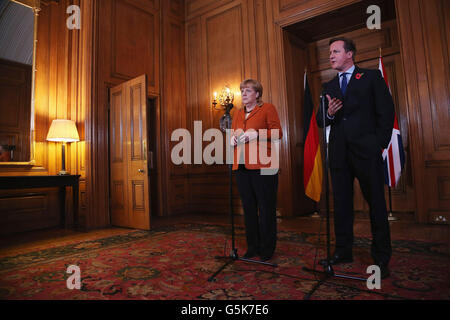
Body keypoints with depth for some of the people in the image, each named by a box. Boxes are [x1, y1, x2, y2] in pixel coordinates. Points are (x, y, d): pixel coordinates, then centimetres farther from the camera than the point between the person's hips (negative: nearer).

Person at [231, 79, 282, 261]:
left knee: (266, 208, -1)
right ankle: (253, 247, 21)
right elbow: (234, 134, 24)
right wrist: (233, 138, 1)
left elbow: (277, 133, -4)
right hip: (241, 166, 6)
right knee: (248, 207, 10)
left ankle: (267, 249, 12)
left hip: (262, 166, -5)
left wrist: (256, 134, -16)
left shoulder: (268, 108, 4)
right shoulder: (238, 113, 21)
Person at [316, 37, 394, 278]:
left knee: (376, 203, 2)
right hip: (339, 153, 4)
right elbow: (320, 121, 11)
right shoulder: (329, 86, 17)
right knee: (341, 204, 8)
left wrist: (380, 144, -5)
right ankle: (343, 251, 20)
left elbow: (386, 112, 1)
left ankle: (381, 258, 15)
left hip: (366, 151, -4)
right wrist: (329, 113, -11)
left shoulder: (372, 77, 6)